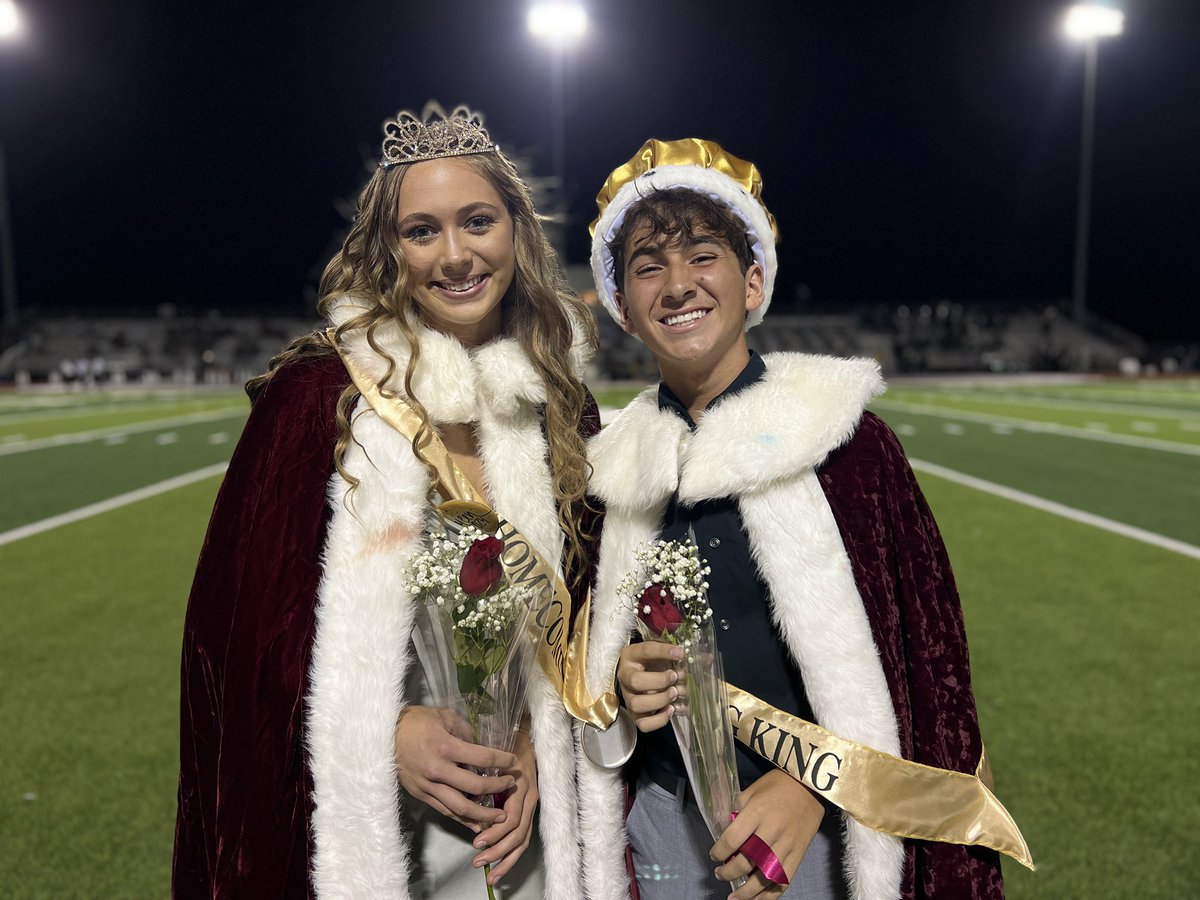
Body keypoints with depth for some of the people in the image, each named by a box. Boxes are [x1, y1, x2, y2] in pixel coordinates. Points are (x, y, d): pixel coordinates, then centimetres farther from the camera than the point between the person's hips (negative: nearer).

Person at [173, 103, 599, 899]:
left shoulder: (559, 407, -2)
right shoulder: (318, 392, -11)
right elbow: (246, 609, -9)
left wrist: (536, 742, -8)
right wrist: (388, 731, -17)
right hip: (350, 811, -2)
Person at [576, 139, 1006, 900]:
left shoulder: (842, 437, -12)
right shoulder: (617, 463, -2)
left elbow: (920, 649, -10)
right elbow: (588, 642, 9)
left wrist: (815, 783, -18)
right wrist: (617, 682, -11)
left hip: (822, 829, -3)